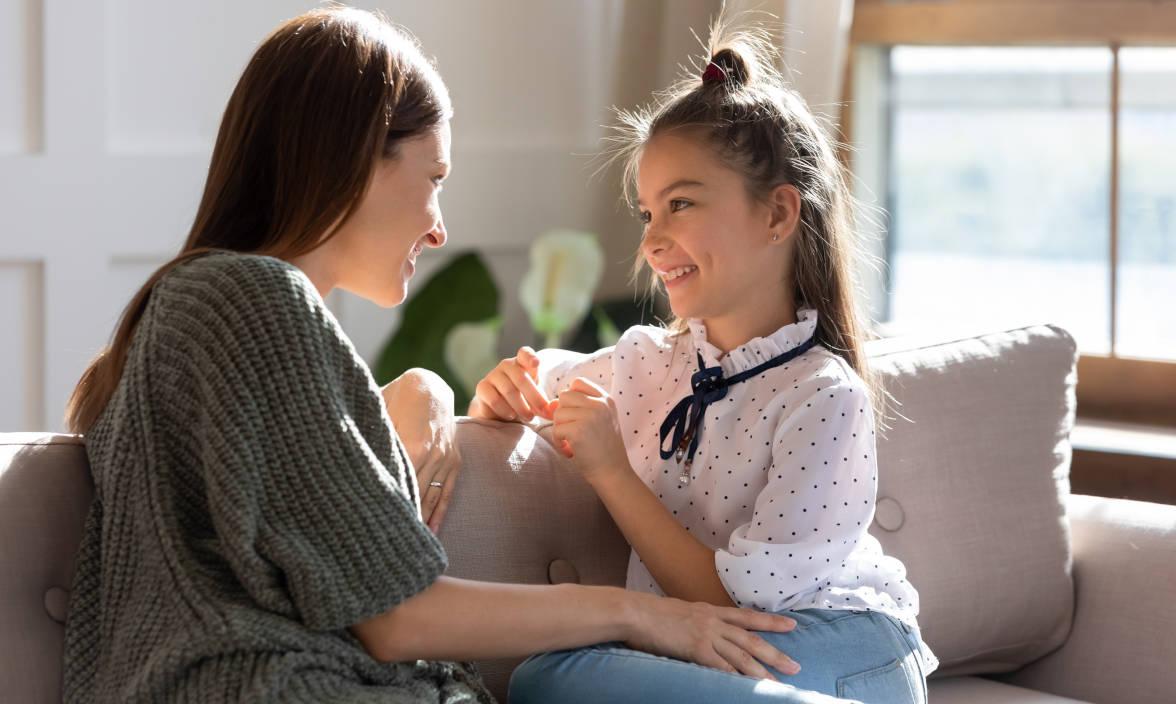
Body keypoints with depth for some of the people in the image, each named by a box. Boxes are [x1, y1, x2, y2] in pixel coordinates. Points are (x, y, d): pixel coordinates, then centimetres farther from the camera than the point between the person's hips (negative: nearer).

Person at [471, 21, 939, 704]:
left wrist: (612, 473, -12)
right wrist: (506, 395, 3)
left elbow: (742, 599, -14)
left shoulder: (824, 396, -11)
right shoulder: (647, 360, 9)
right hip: (686, 646, 6)